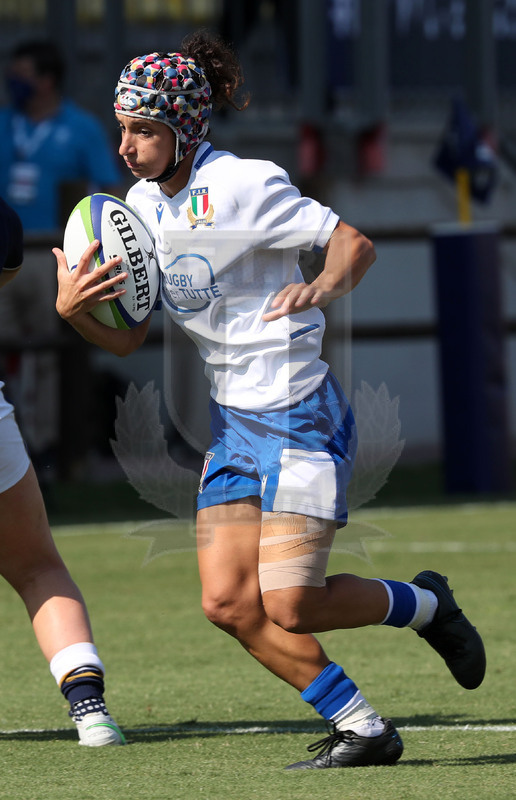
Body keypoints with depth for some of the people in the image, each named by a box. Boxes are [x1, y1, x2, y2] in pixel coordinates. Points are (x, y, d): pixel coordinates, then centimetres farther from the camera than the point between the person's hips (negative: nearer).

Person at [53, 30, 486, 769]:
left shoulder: (241, 186, -16)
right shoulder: (143, 205, 6)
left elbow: (354, 242, -13)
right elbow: (127, 337, 9)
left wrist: (323, 290, -34)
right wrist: (73, 308, -11)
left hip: (300, 417, -8)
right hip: (233, 423, 8)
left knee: (291, 605, -14)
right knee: (230, 604, -3)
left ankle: (425, 606, 15)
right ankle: (363, 728, 10)